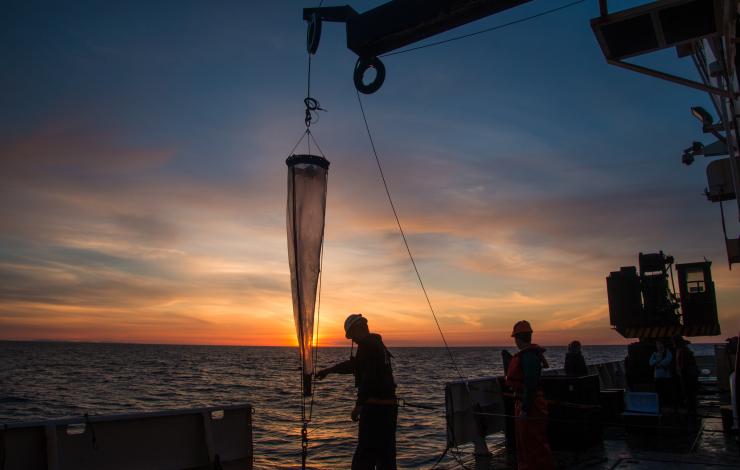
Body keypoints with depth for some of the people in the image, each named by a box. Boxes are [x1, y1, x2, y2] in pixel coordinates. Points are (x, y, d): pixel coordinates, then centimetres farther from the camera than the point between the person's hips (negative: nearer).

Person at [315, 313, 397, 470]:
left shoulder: (366, 345, -11)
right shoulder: (378, 344, 19)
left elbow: (368, 377, -22)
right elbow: (354, 364, 31)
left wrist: (359, 405, -18)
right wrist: (329, 370, 39)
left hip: (374, 406, -9)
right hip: (389, 405, 9)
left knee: (364, 457, -4)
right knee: (386, 457, 15)